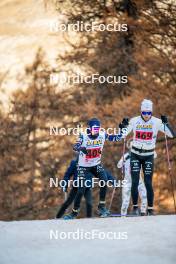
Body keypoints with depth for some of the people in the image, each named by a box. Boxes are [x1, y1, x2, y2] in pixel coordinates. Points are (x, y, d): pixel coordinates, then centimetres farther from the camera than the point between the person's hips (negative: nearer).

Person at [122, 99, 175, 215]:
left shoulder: (156, 122, -9)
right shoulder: (134, 121, -6)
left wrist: (166, 123, -27)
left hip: (149, 156, -1)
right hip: (135, 154, 1)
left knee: (148, 183, -5)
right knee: (135, 182, -4)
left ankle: (150, 209, 2)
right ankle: (135, 207, 8)